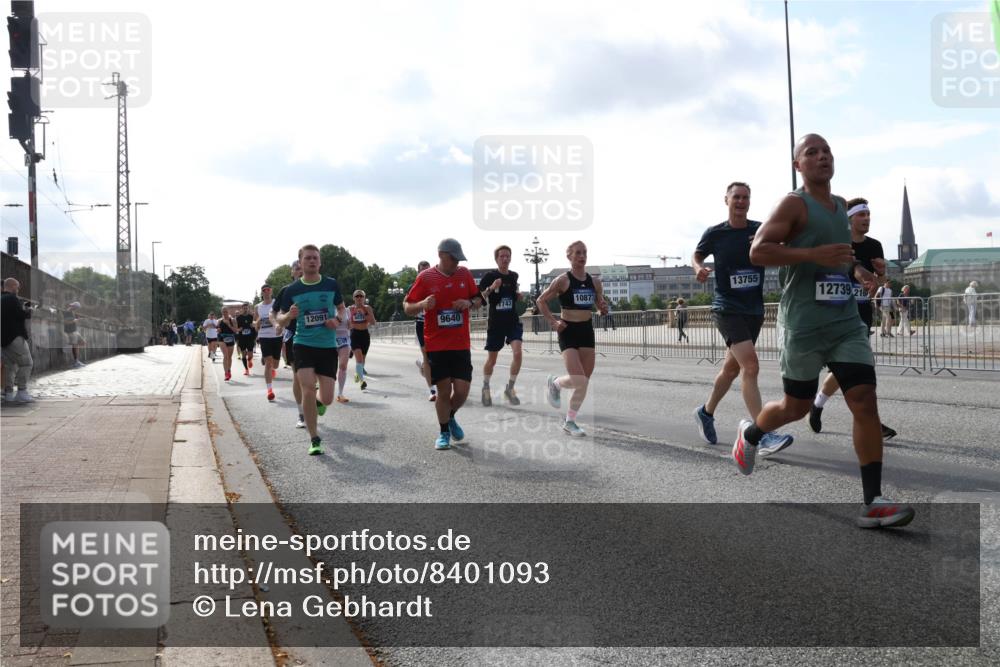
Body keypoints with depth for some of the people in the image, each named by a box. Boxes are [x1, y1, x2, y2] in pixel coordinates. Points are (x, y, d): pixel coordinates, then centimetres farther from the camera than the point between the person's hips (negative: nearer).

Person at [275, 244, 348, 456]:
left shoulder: (331, 285, 1)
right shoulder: (291, 290, -1)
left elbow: (342, 308, 16)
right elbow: (280, 320, 8)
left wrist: (338, 320, -7)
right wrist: (289, 316, -16)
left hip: (328, 346, 1)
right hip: (303, 345, -1)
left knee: (327, 399, -2)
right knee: (308, 389, -17)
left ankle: (319, 403, 39)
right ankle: (314, 439, 0)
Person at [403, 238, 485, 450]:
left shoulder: (465, 274, 5)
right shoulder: (425, 277, -4)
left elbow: (479, 299, 15)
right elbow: (407, 307, 0)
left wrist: (469, 303, -8)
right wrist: (422, 304, -22)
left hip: (461, 345, 2)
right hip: (436, 345, -2)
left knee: (462, 390, -2)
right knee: (444, 390, -1)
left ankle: (450, 417, 30)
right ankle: (444, 432, 19)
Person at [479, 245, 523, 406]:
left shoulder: (514, 276, 6)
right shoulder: (489, 276, -8)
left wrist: (518, 295, 2)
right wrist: (491, 288, -25)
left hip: (513, 322, 3)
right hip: (495, 323, -3)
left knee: (517, 353, -17)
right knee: (491, 359, 9)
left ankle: (509, 388, 0)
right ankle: (486, 388, 33)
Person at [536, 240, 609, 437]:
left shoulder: (595, 282, 6)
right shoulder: (563, 280, -8)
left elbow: (601, 308, 15)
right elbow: (541, 301, -1)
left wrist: (603, 309, -8)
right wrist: (553, 322, -8)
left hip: (587, 331, 5)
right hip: (568, 331, -5)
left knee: (585, 382, 5)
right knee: (578, 381, -16)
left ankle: (570, 421, 20)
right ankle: (555, 383, 17)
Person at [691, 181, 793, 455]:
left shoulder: (761, 230, 2)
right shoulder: (715, 233, -3)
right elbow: (696, 256, 12)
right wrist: (699, 269, -9)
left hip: (754, 309, 5)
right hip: (727, 308, -5)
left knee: (732, 368, 17)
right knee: (751, 366, -20)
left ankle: (706, 413, 40)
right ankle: (763, 436, -22)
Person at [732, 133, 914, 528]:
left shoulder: (841, 206, 16)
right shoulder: (794, 203, -8)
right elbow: (757, 251, -18)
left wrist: (857, 270, 11)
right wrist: (814, 254, -26)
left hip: (847, 322, 6)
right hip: (804, 325, -6)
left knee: (865, 401, -7)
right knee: (797, 407, 8)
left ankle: (872, 503, -6)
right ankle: (749, 433, 41)